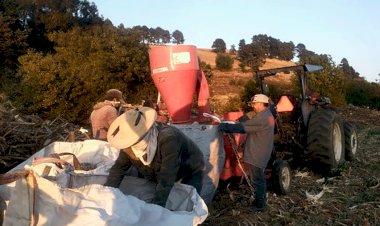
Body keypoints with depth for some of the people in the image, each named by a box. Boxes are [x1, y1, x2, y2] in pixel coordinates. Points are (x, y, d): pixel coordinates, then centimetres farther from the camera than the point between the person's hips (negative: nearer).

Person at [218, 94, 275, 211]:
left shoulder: (262, 118, -22)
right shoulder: (267, 115, 12)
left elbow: (244, 127, -25)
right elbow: (250, 126, 12)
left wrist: (225, 127, -20)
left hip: (256, 155, -11)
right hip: (260, 154, 11)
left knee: (257, 180, 1)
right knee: (260, 178, 20)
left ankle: (259, 204, 12)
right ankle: (260, 201, 33)